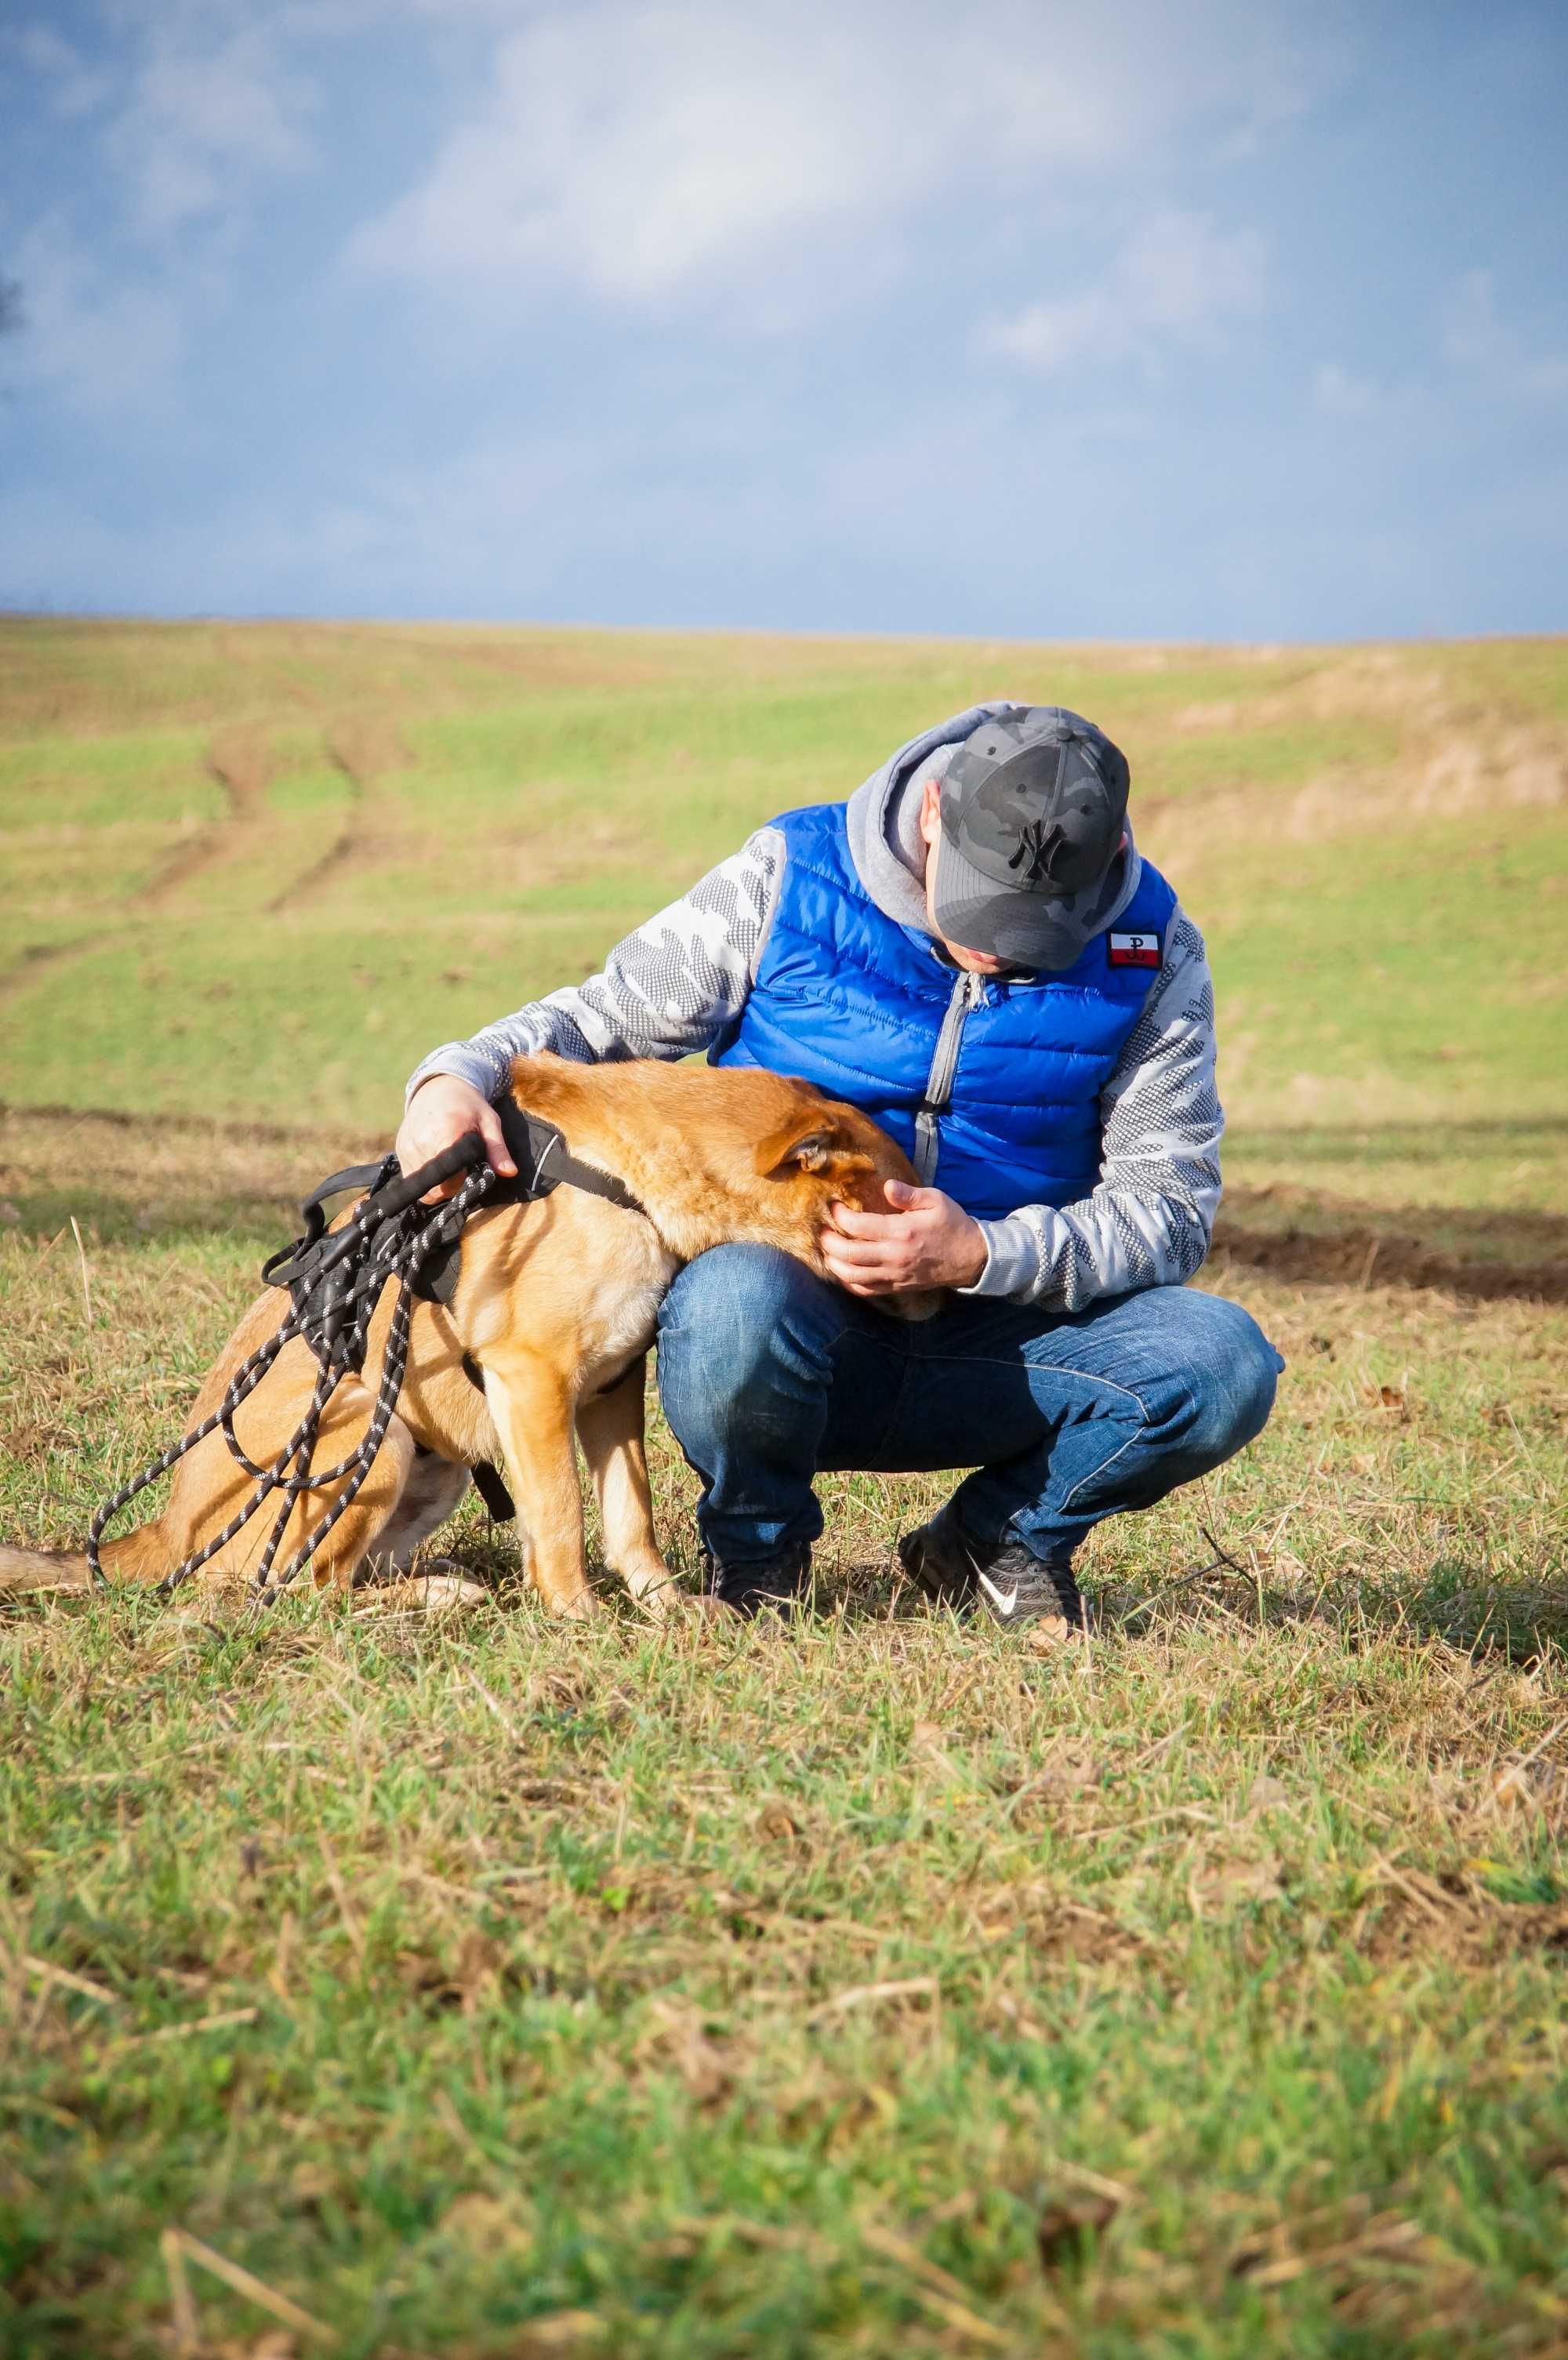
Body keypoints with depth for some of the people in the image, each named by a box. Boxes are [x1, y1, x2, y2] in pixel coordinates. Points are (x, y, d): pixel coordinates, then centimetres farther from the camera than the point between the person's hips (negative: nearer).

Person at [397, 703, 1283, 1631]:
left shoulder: (1152, 949, -5)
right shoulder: (790, 878, -7)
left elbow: (1172, 1204, -5)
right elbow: (607, 1016, 4)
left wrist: (983, 1255, -23)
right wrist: (462, 1075, -18)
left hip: (998, 1332, 2)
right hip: (801, 1318, -1)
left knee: (1223, 1362, -26)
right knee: (736, 1301, -38)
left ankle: (1000, 1540, 5)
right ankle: (757, 1545, -2)